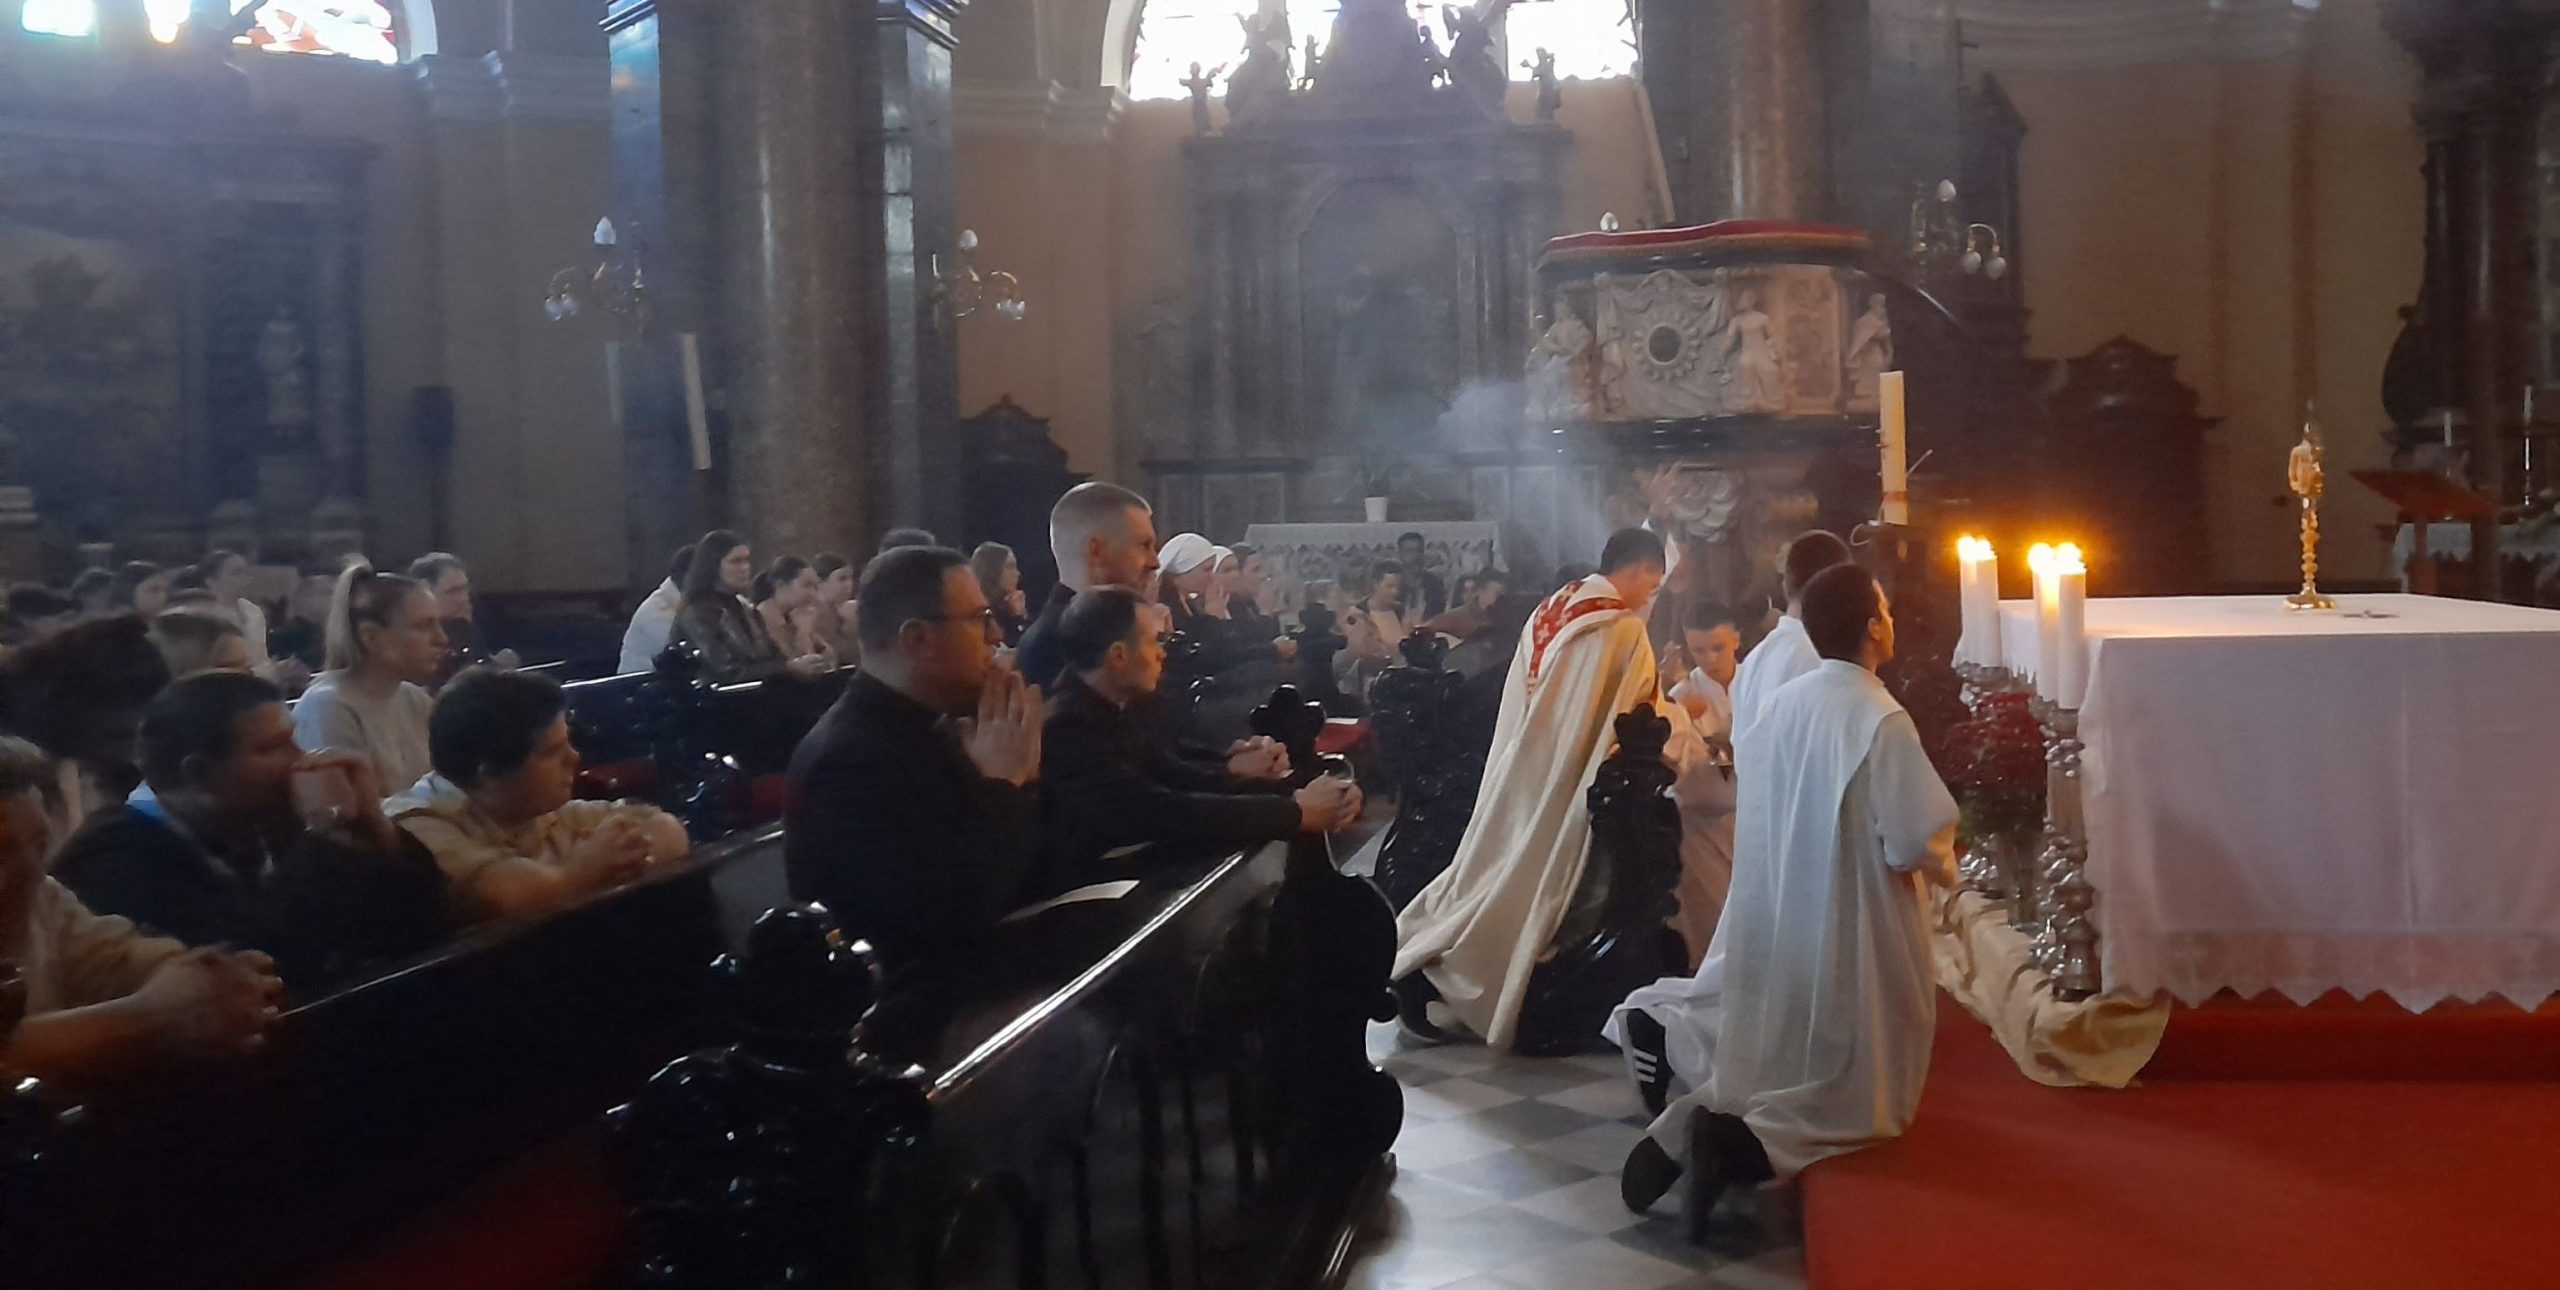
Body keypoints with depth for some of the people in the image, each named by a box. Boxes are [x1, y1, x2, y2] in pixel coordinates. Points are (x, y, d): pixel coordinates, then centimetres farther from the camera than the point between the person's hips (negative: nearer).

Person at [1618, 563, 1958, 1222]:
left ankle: (1686, 1124, -5)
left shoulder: (1782, 704, 1)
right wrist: (1944, 864, 4)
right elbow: (1917, 844, -19)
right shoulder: (1882, 721, -19)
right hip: (1851, 939, -6)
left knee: (1778, 1073, 21)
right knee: (1859, 1105, 8)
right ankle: (1749, 1144, -16)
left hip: (1772, 929, 6)